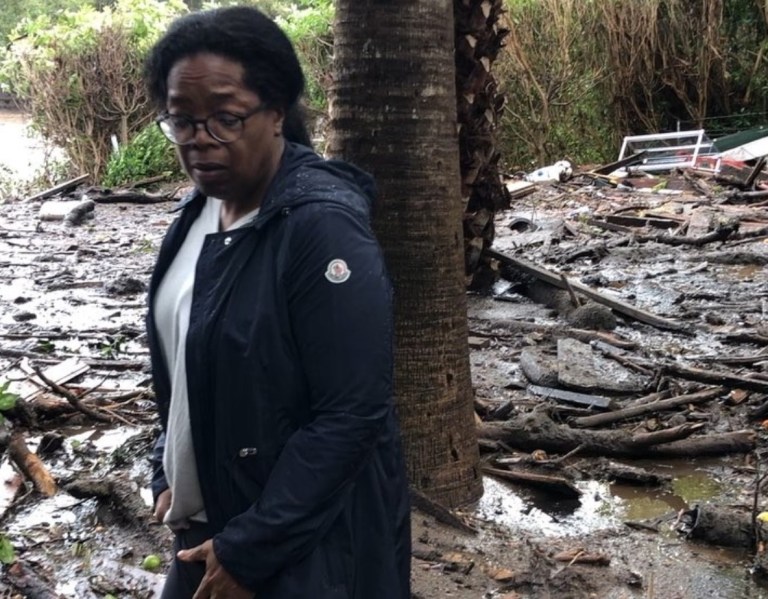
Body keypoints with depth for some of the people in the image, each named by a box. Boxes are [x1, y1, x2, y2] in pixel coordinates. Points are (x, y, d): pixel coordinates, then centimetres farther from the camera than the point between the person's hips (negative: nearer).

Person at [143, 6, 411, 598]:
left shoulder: (323, 223, -22)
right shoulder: (200, 210, 1)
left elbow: (351, 414, -23)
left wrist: (250, 550, -19)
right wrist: (168, 474, 7)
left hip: (307, 548, -7)